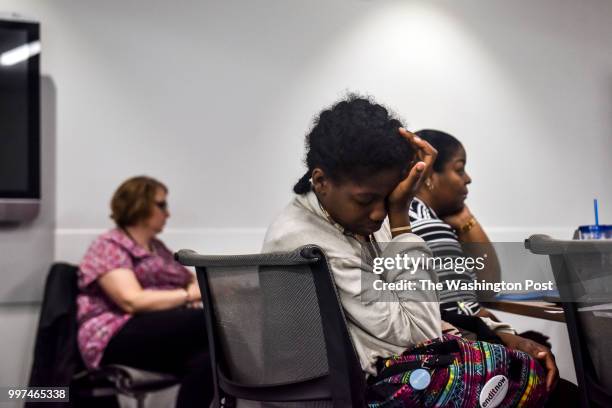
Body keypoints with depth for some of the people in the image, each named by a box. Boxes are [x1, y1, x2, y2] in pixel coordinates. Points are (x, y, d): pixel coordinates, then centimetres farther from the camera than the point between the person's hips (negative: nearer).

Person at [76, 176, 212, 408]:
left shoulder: (157, 247, 25)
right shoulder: (109, 247, 0)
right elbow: (133, 301, -14)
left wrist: (201, 285, -2)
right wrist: (189, 295, -14)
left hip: (163, 335, 7)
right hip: (117, 340, -7)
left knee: (204, 360, -29)